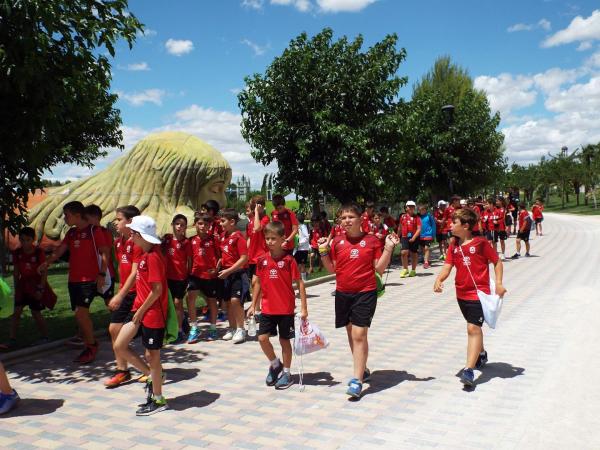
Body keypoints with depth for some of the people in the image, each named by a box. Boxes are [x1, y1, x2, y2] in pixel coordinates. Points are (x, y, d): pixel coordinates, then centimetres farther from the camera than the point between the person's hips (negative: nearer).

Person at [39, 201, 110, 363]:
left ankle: (91, 344, 1)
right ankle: (90, 346, 20)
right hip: (73, 279, 7)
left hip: (89, 278, -7)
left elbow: (104, 253, -9)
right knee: (81, 314, 9)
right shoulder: (71, 232, 14)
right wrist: (46, 263, -9)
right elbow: (60, 250, 8)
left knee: (80, 312, -15)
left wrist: (102, 274, -16)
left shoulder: (94, 230, -7)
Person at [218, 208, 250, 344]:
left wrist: (229, 270, -20)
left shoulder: (238, 237, -15)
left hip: (238, 272, -8)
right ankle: (232, 329, 24)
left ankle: (240, 330, 0)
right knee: (228, 301, 12)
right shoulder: (223, 235, 8)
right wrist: (220, 263, 5)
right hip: (226, 273, 8)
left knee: (236, 300, -13)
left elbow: (244, 258, -19)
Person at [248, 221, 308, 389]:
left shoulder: (288, 260, -10)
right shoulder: (262, 260, 1)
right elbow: (258, 283, 10)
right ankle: (275, 365, 22)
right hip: (267, 308, 3)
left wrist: (304, 308, -12)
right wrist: (253, 305, 10)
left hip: (286, 309, -3)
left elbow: (299, 283, -8)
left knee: (284, 340, 7)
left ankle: (286, 373, 22)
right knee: (262, 338, -2)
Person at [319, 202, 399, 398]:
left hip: (365, 293, -4)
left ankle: (357, 380, -6)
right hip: (343, 293, 4)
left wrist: (388, 248, -12)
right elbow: (332, 269, 8)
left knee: (359, 334, -10)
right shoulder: (337, 242, 4)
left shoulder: (371, 241, -4)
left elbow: (380, 269, -3)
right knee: (351, 333, 15)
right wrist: (323, 252, -3)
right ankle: (362, 370, 34)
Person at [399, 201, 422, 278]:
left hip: (414, 238, -1)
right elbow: (400, 227, 19)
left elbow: (419, 229, -8)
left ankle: (413, 270, 21)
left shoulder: (416, 217, -1)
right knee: (404, 252, -15)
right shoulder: (403, 216, 7)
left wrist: (414, 237, -19)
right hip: (405, 237, 1)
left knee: (414, 254, 8)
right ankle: (405, 269, 1)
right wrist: (398, 237, 21)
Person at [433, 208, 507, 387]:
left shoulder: (480, 243, -10)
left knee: (473, 328, -15)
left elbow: (497, 261, -3)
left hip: (479, 293, -6)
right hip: (461, 293, 6)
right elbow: (448, 266, 0)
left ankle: (468, 370, -18)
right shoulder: (454, 244, 6)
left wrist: (499, 283, -12)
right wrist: (439, 280, -19)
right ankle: (481, 354, 45)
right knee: (474, 327, 21)